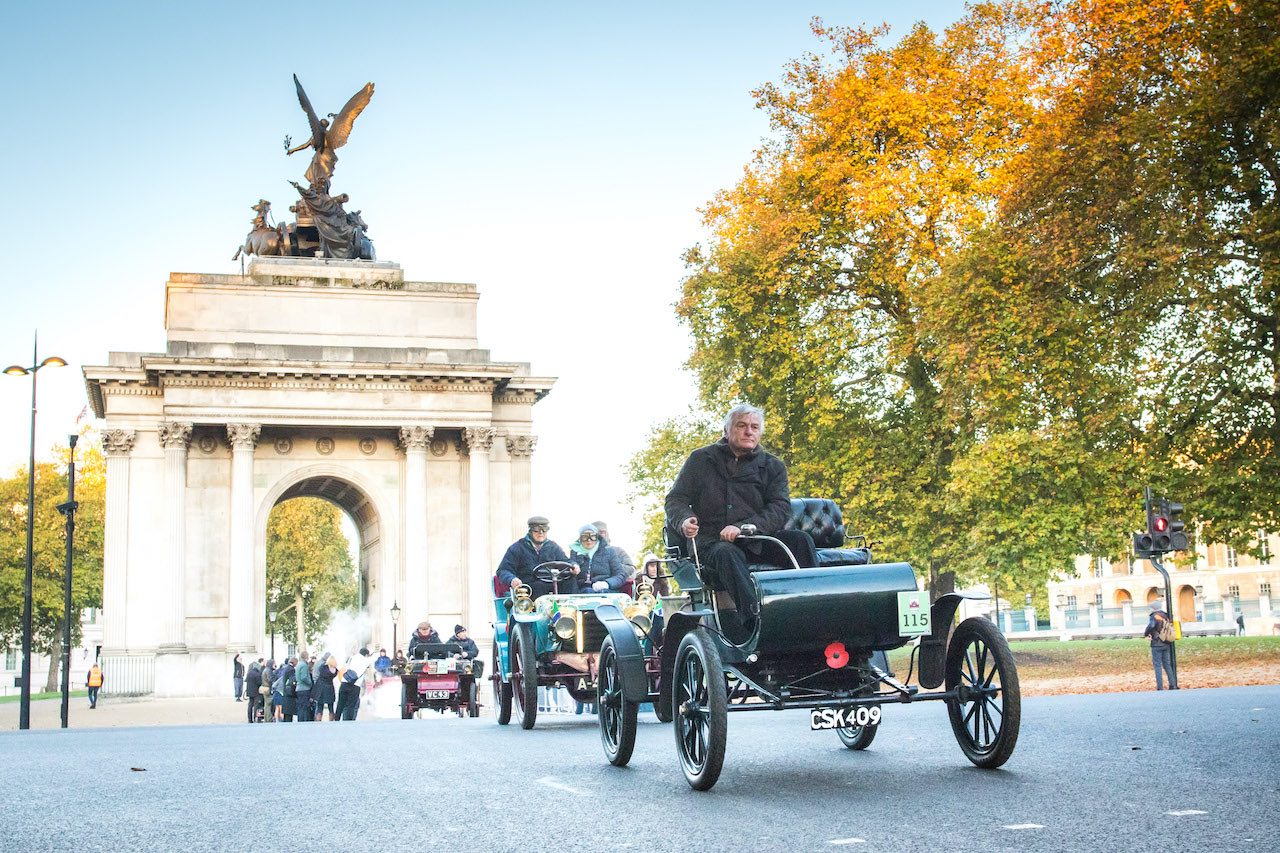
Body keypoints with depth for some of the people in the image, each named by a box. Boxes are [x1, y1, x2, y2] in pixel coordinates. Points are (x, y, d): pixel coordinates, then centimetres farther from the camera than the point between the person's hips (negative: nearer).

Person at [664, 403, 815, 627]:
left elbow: (780, 508, 0)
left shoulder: (772, 466, 14)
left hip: (757, 541, 2)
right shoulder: (701, 460, 13)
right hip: (711, 542, -2)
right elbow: (675, 499, 13)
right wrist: (684, 521, -13)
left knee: (800, 539, -24)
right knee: (726, 554, -38)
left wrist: (743, 527, -17)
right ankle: (755, 621, -60)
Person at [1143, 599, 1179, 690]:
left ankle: (1160, 688, -5)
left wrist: (1145, 633, -10)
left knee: (1157, 666, -2)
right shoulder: (1166, 616, 10)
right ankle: (1173, 685, 15)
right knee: (1167, 665, 15)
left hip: (1157, 644, -7)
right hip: (1167, 644, 7)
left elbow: (1150, 626, -29)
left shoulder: (1154, 616, -12)